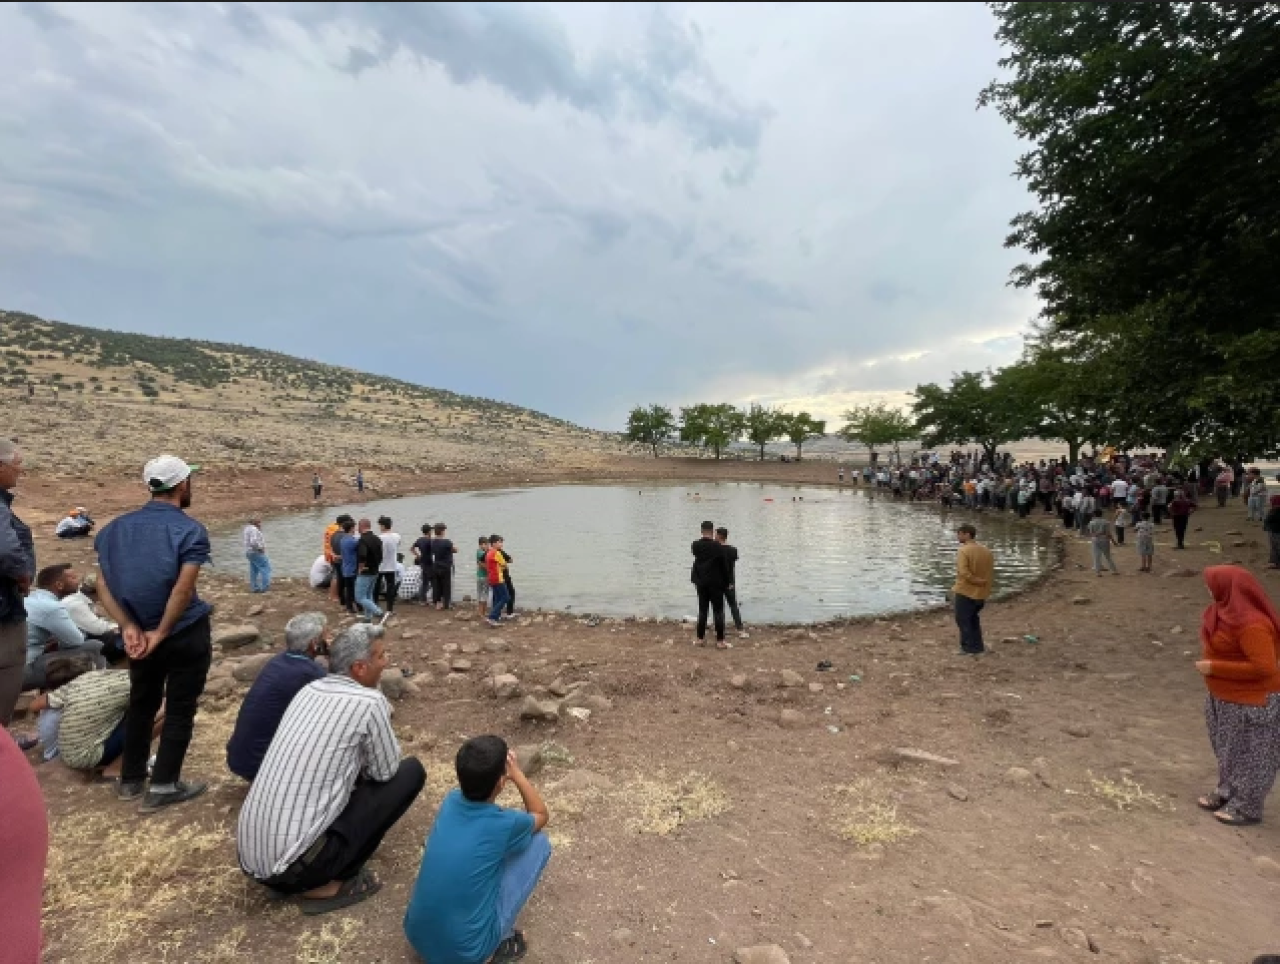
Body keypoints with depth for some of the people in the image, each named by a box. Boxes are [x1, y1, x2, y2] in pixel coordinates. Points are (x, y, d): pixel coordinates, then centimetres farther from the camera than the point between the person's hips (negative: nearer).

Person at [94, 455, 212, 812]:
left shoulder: (116, 528, 3)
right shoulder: (190, 530, -15)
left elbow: (104, 584, -4)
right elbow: (184, 589, -24)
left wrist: (130, 628, -9)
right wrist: (161, 633, -14)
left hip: (139, 633, 6)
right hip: (186, 634, -6)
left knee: (141, 704, 22)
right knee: (180, 709, 7)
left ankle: (131, 779, 34)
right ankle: (162, 786, 15)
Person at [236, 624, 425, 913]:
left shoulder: (308, 690, 8)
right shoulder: (369, 702, -15)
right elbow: (385, 771, 0)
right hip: (295, 864, -8)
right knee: (410, 772, -1)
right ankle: (329, 884, 2)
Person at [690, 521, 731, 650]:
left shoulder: (695, 545, -4)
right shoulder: (718, 546, -14)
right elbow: (724, 565, -8)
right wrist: (728, 581, 2)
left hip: (701, 583, 4)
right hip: (716, 583, -4)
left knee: (702, 610, 12)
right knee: (718, 612, 2)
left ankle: (701, 638, 16)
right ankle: (720, 641, 2)